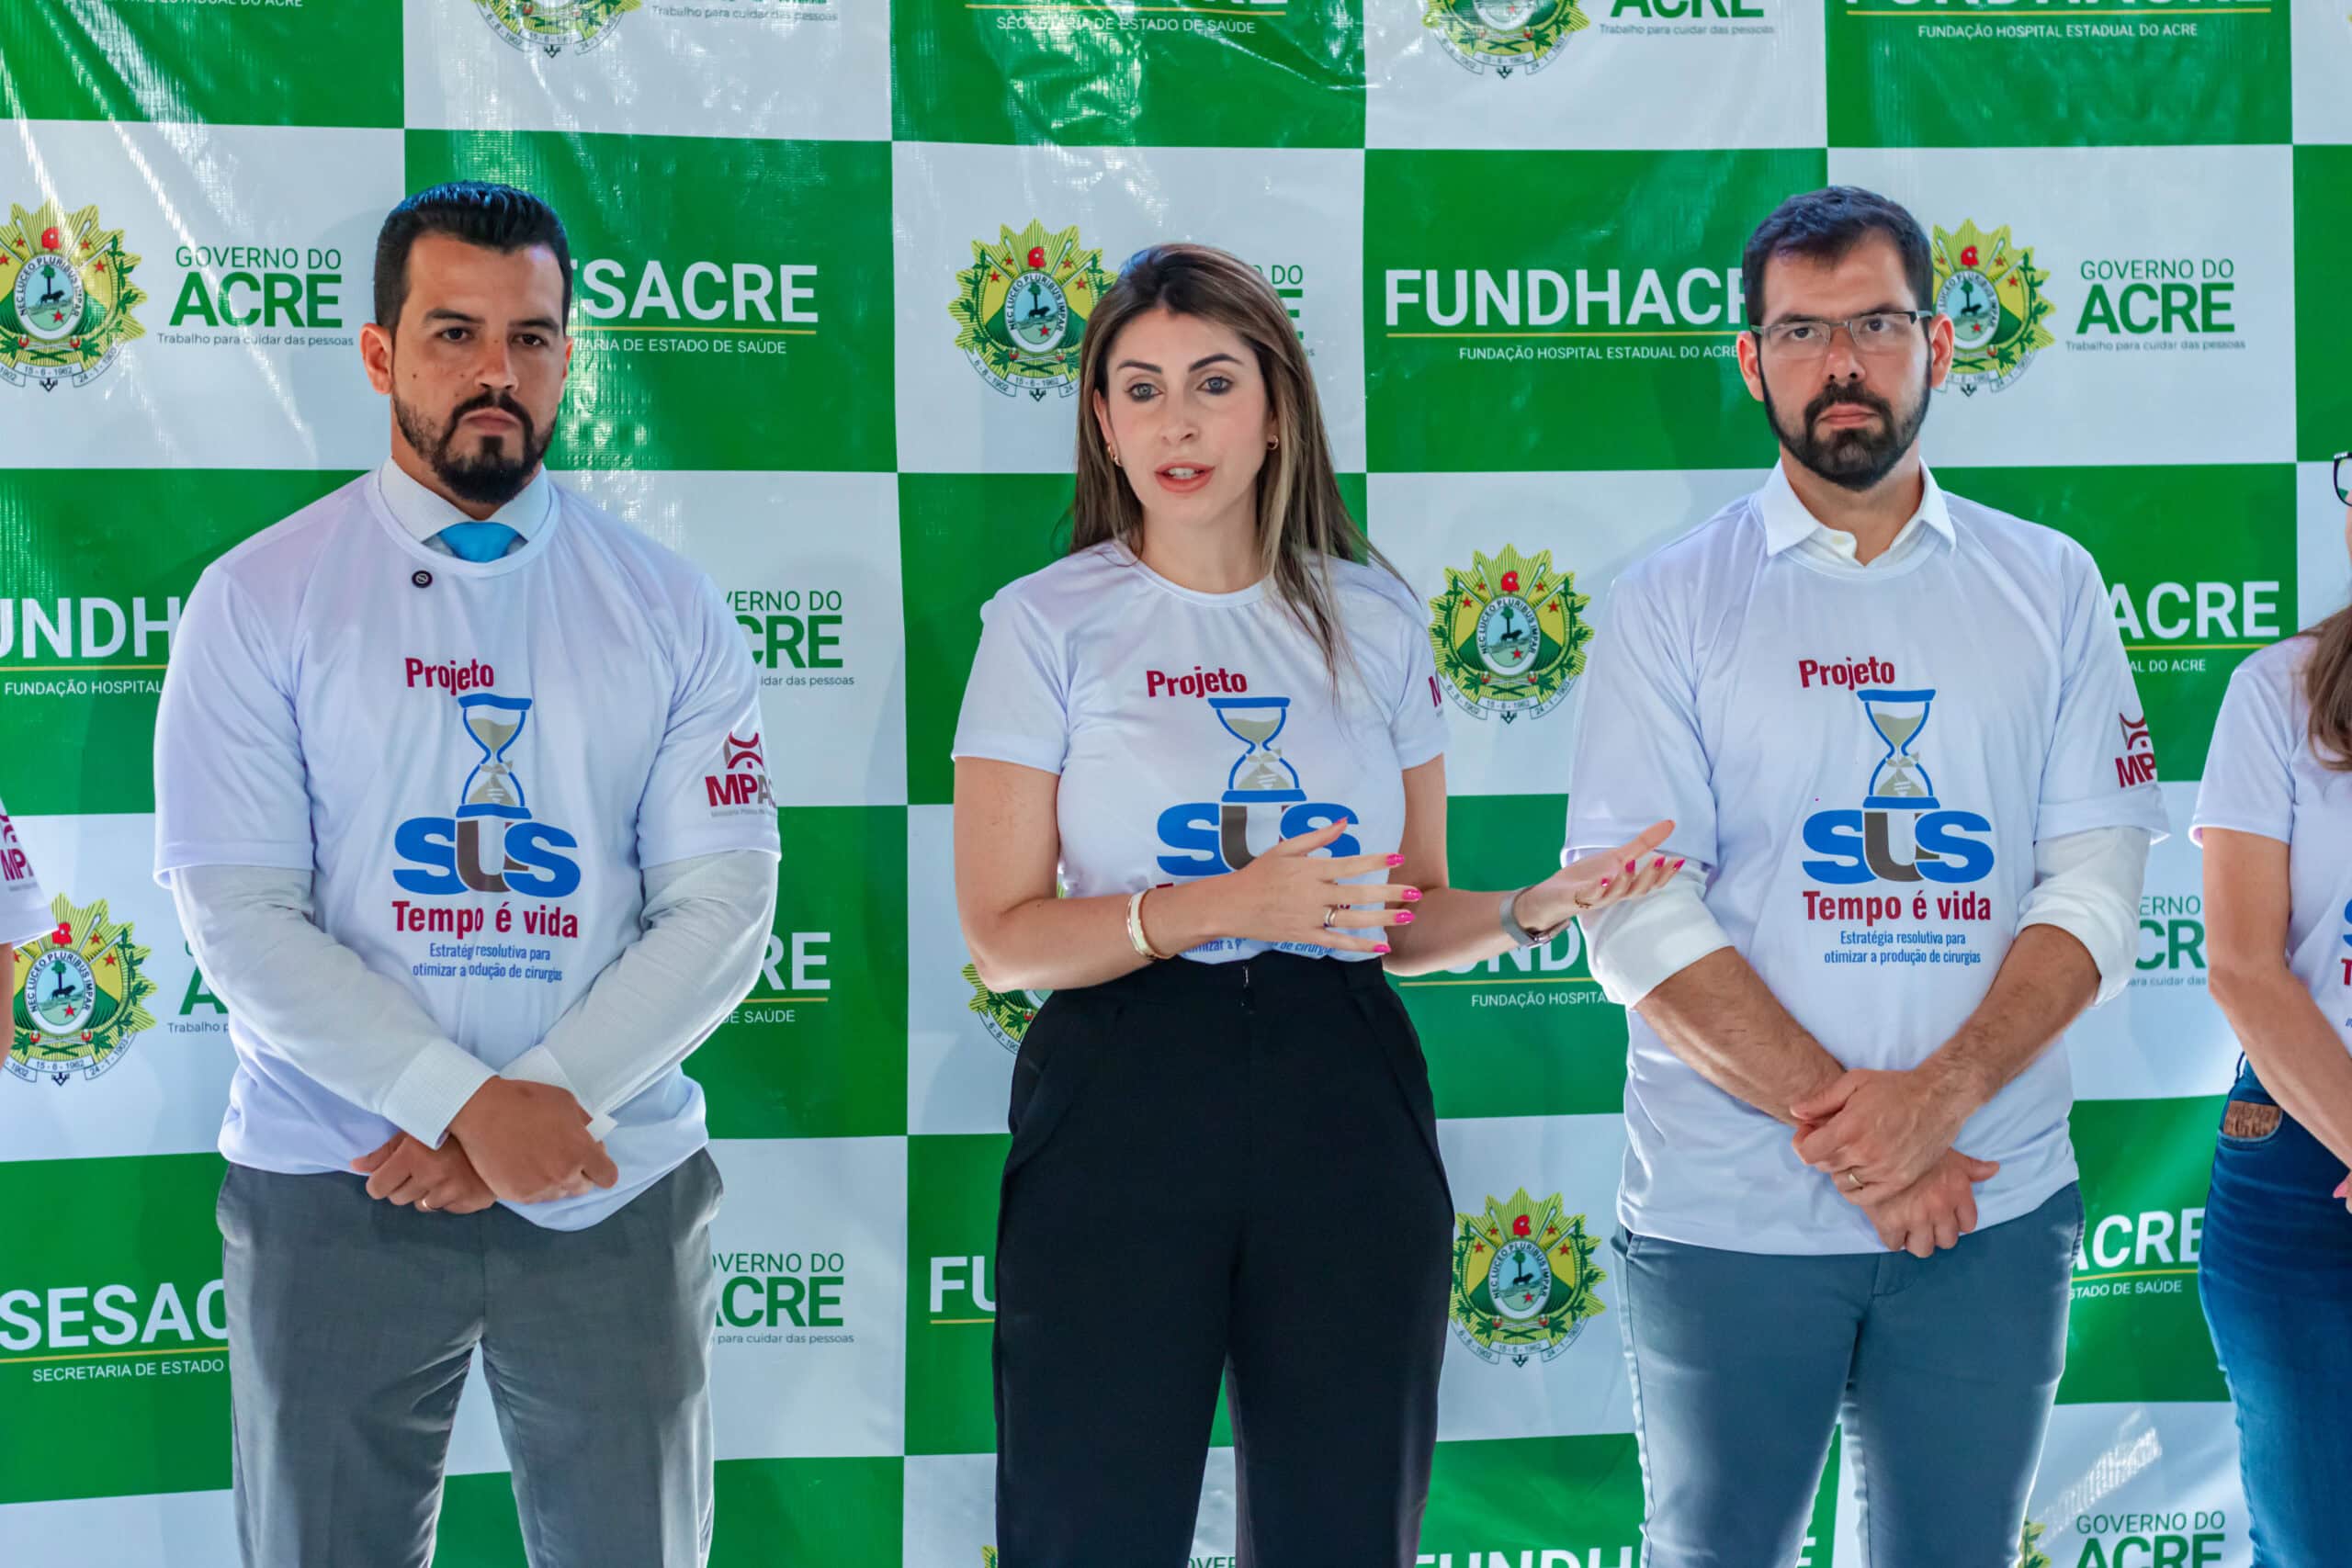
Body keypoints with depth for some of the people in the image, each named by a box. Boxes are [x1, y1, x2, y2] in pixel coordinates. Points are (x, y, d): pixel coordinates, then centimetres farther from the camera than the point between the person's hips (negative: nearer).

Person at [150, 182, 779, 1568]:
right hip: (335, 1195, -1)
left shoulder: (668, 609, 5)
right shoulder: (261, 599, 0)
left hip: (615, 1191, 1)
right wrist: (469, 1105, -16)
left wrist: (542, 1106, -14)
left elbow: (722, 908, -2)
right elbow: (240, 915, -7)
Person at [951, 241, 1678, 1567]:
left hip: (1344, 1106, 3)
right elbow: (1003, 939, -5)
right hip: (1122, 1107, -2)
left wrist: (1531, 909, -6)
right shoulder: (1048, 624, 1)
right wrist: (1219, 906, -18)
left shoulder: (1373, 616, 10)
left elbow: (1409, 916, 14)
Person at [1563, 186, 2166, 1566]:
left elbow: (2098, 883, 0)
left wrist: (1937, 1099, -15)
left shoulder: (2049, 588, 7)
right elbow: (1636, 916, -7)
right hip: (1729, 1219, -1)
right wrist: (1836, 1125, -14)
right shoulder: (1674, 603, 1)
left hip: (1990, 1208, 2)